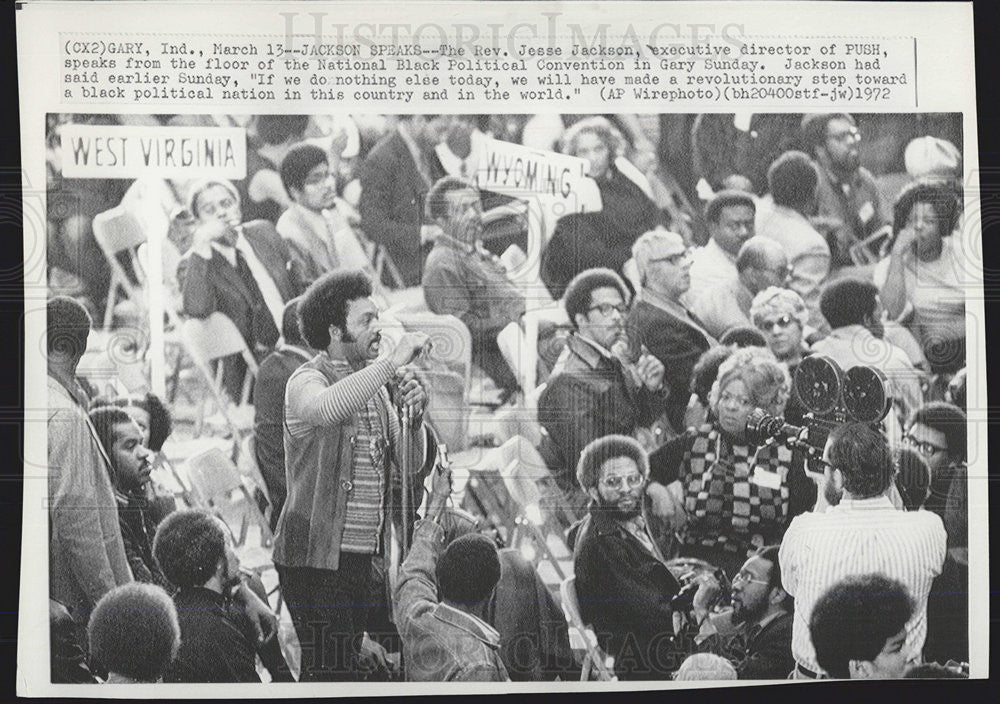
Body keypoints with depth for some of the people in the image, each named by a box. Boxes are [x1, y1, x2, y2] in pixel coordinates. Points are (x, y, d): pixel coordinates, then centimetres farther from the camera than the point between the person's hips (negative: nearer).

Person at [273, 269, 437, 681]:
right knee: (330, 668, -9)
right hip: (317, 557, -7)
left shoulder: (375, 384, 14)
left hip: (368, 556, 7)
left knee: (349, 663, 11)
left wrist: (412, 414, -6)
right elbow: (326, 408, -35)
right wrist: (392, 362, -29)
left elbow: (411, 466, 13)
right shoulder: (307, 380, -7)